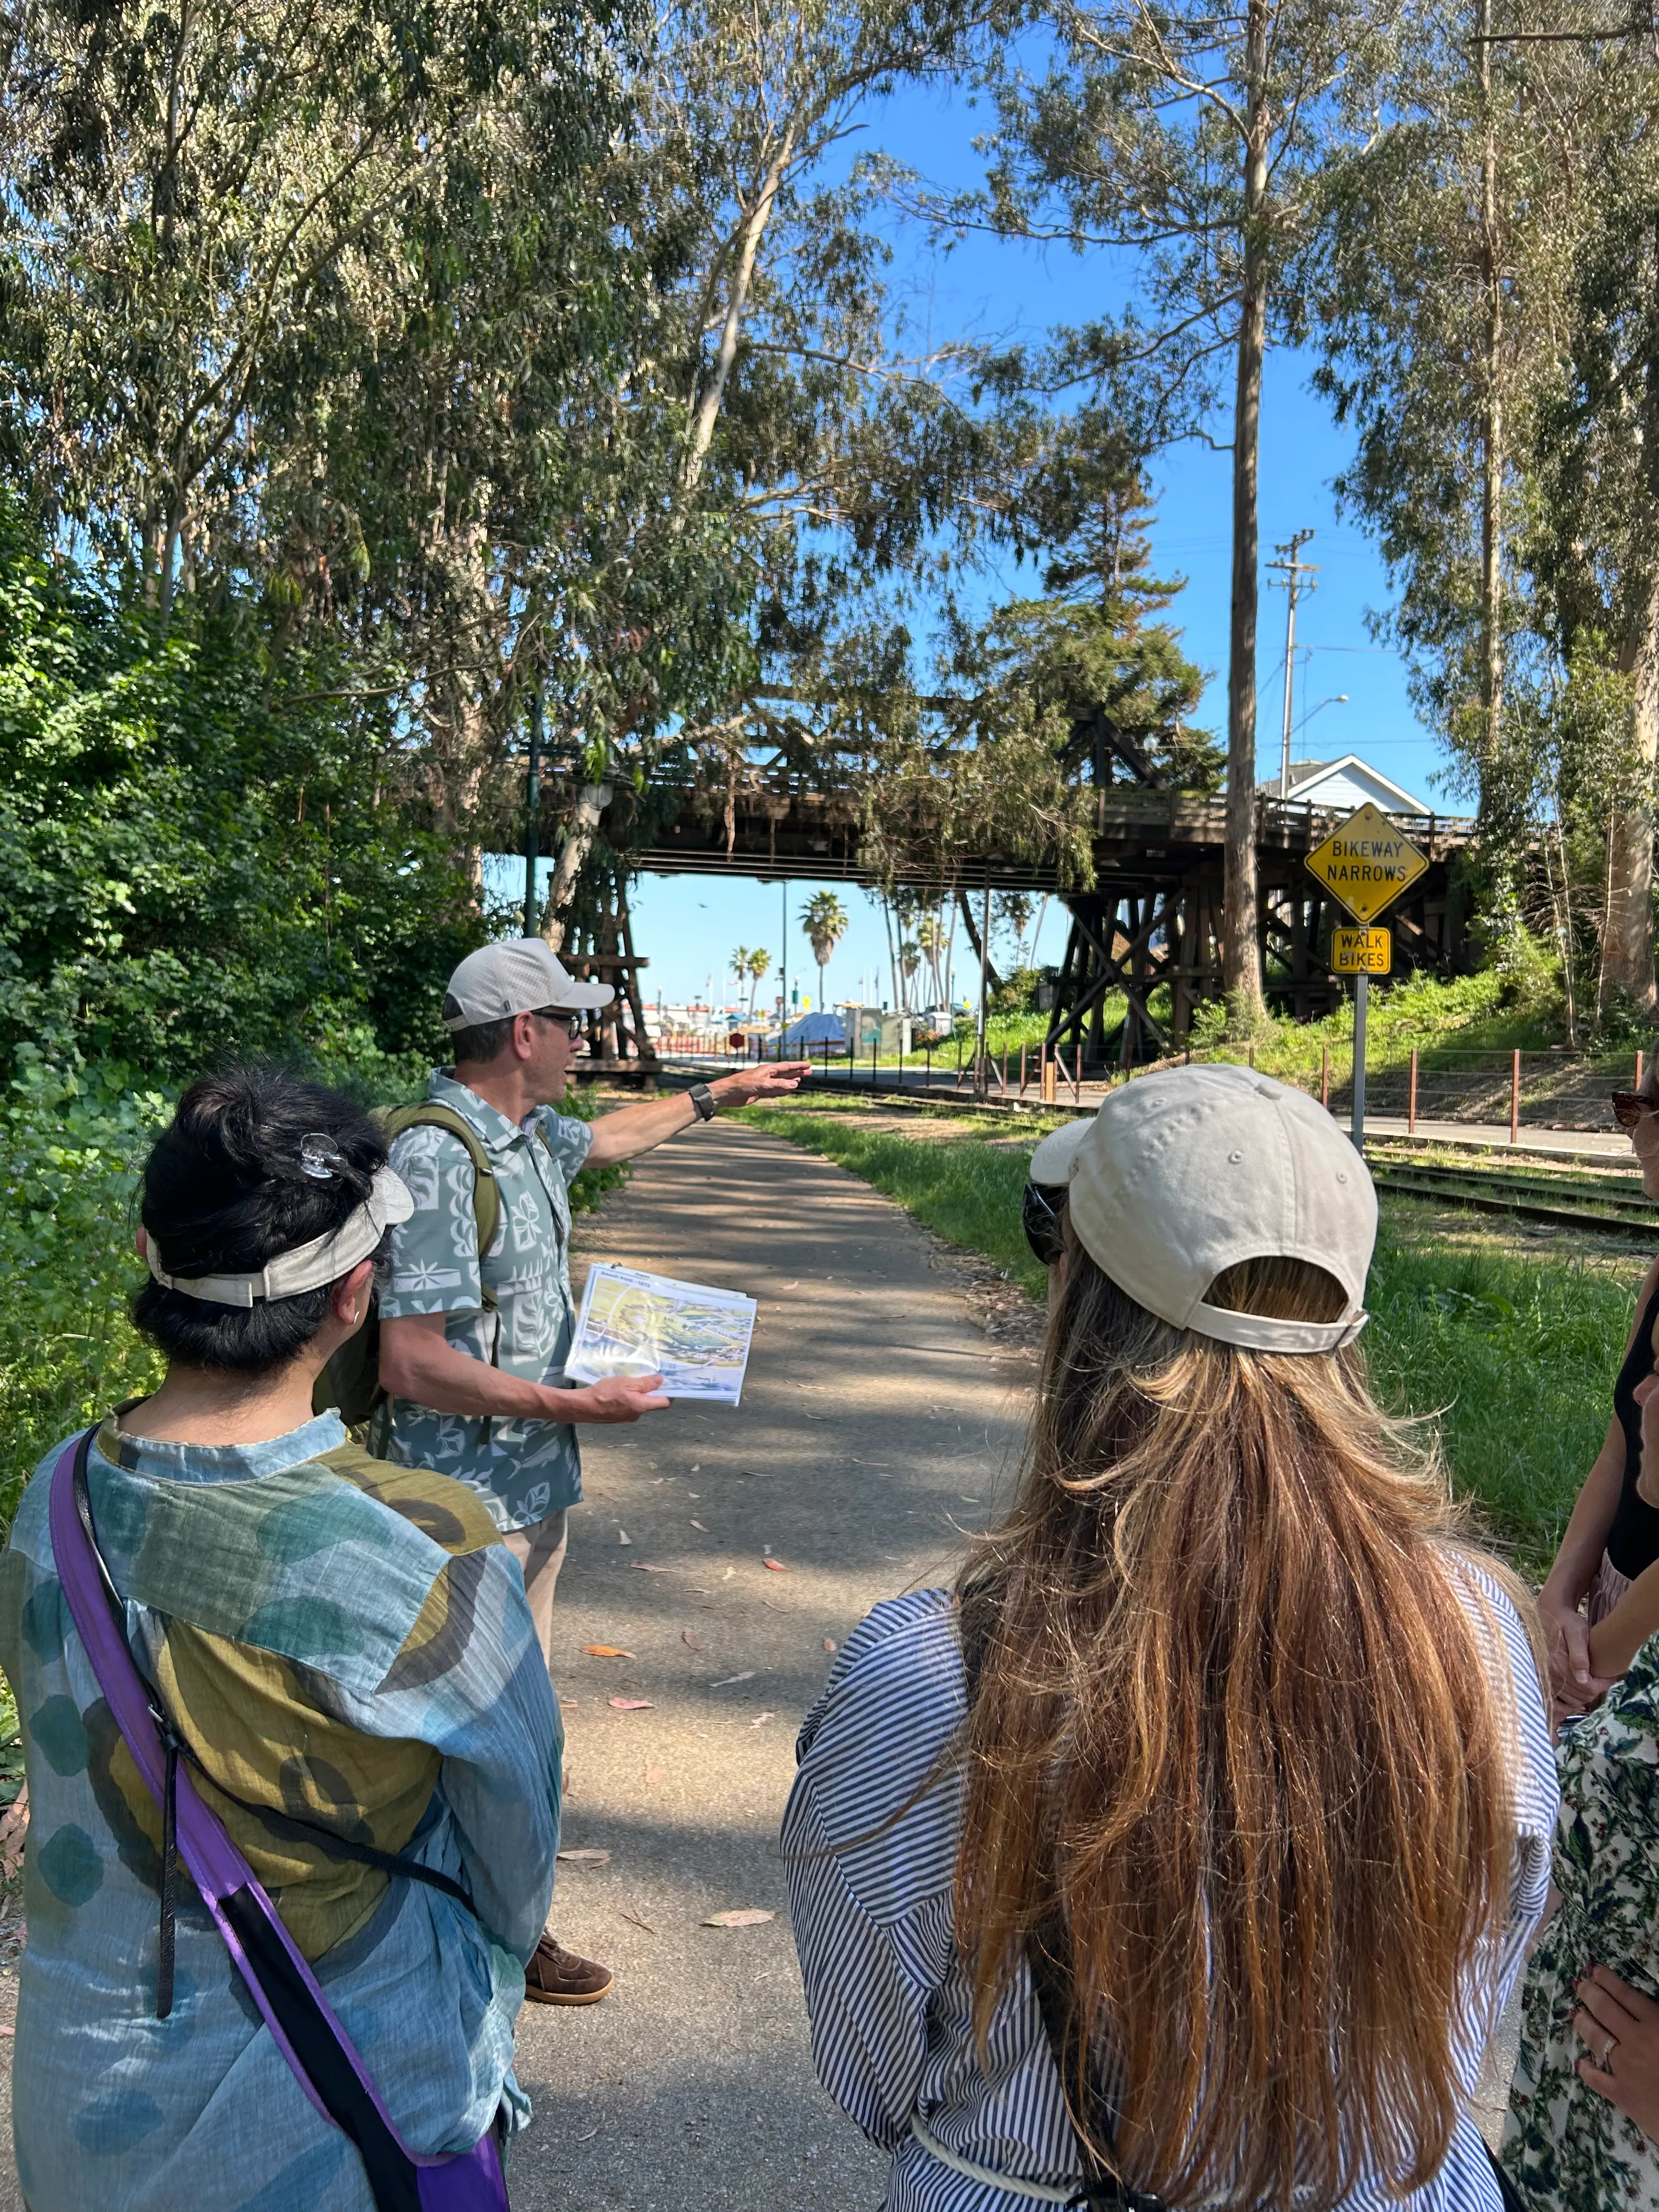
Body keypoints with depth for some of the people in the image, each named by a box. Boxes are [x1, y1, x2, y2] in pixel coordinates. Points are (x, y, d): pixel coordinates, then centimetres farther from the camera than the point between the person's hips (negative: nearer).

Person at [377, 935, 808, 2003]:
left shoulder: (531, 1135, 6)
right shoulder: (437, 1163, -23)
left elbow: (612, 1134, 30)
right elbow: (411, 1362, -25)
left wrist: (728, 1092, 37)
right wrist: (576, 1405, -24)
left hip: (537, 1484, 10)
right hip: (471, 1502, -9)